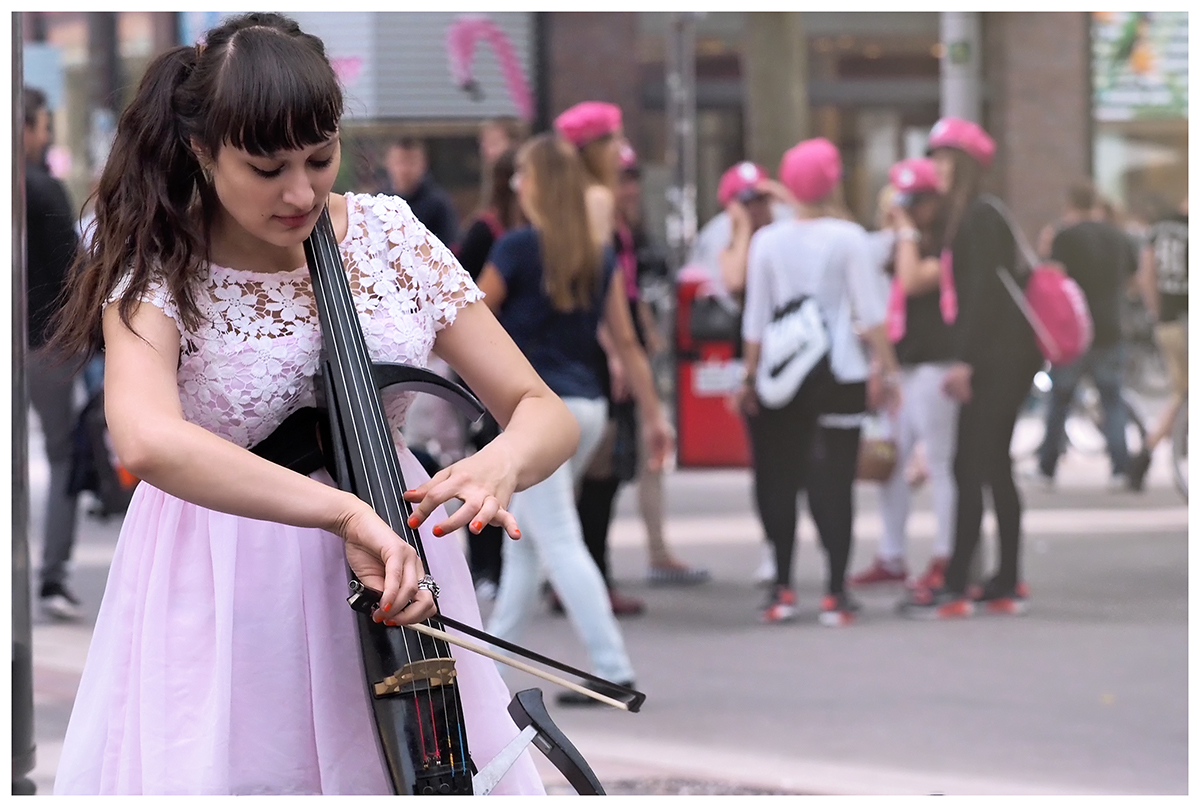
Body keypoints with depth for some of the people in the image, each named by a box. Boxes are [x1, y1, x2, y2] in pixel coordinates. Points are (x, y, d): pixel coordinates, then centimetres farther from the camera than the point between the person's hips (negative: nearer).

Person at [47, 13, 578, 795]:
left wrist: (501, 461, -24)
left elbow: (547, 414, 1)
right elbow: (147, 439, -34)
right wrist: (343, 511, -43)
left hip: (384, 572, 3)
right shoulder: (158, 279, -12)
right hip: (230, 605, -3)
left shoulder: (390, 235, -1)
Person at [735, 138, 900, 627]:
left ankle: (782, 589, 7)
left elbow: (756, 318, 3)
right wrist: (887, 370, -1)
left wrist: (750, 376, 9)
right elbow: (871, 312, -5)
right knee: (834, 479, -1)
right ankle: (835, 594, -5)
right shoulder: (847, 237, -2)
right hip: (839, 373, -1)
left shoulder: (766, 241, 3)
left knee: (779, 478, 9)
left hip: (780, 378, 1)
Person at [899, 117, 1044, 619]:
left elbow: (982, 291, -20)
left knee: (969, 469, -10)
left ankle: (955, 590, -11)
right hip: (1003, 357, 10)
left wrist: (964, 360, -22)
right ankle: (1007, 584, 14)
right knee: (995, 468, 11)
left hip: (997, 357, -10)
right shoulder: (969, 218, 17)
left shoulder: (980, 218, -13)